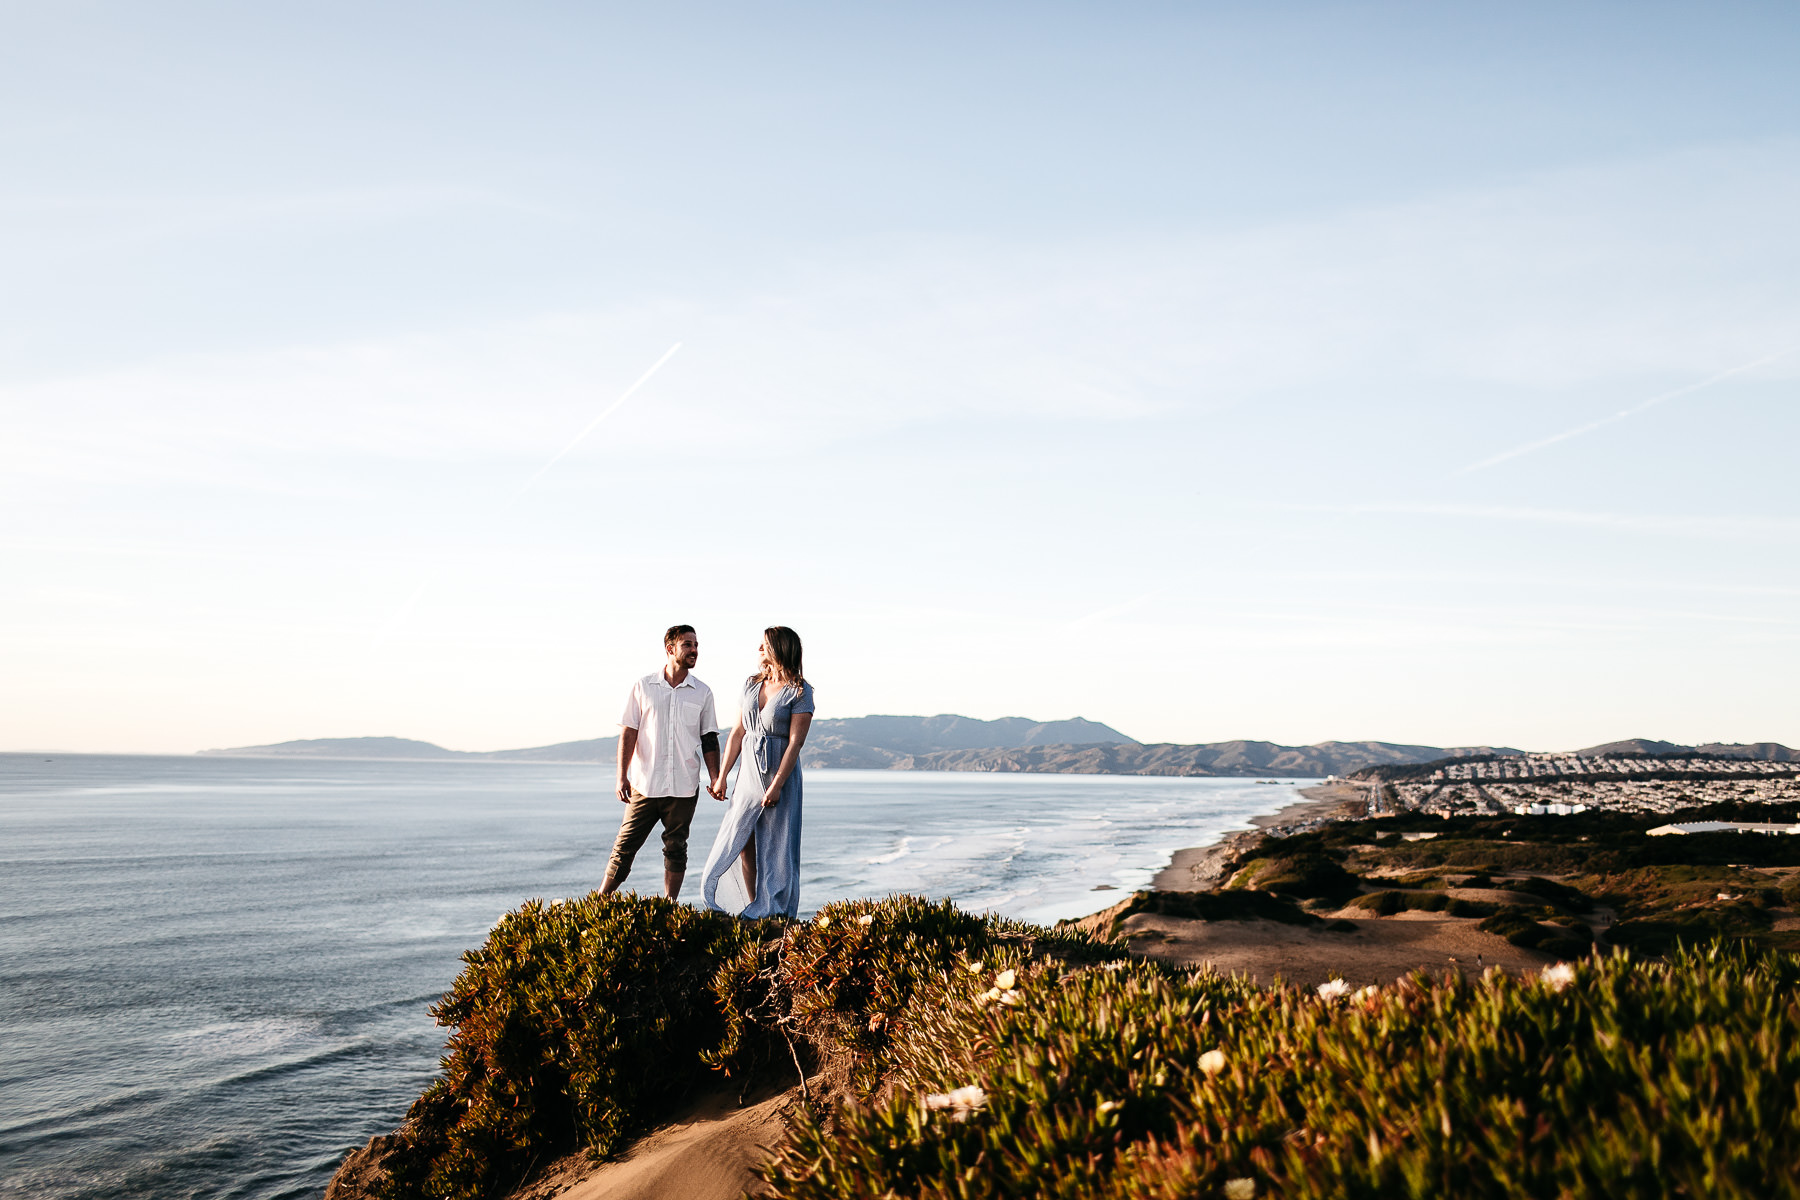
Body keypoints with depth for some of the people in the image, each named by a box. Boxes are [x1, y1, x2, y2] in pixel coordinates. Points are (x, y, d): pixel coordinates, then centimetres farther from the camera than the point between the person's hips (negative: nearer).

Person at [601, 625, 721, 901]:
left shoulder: (702, 693, 8)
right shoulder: (643, 687, 3)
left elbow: (709, 739, 11)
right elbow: (628, 734, 1)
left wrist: (715, 777, 1)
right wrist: (621, 776, -6)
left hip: (684, 788, 2)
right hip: (644, 785, -1)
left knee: (676, 849, 6)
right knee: (625, 846, 0)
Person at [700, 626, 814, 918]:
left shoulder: (799, 692, -8)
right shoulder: (752, 684, 9)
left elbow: (795, 742, -14)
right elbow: (737, 733, 12)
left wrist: (776, 786, -19)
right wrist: (722, 777, 9)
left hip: (780, 775, -6)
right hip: (749, 773, 6)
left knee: (776, 847, 0)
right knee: (743, 843, 3)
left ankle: (774, 914, 9)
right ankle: (755, 909, 13)